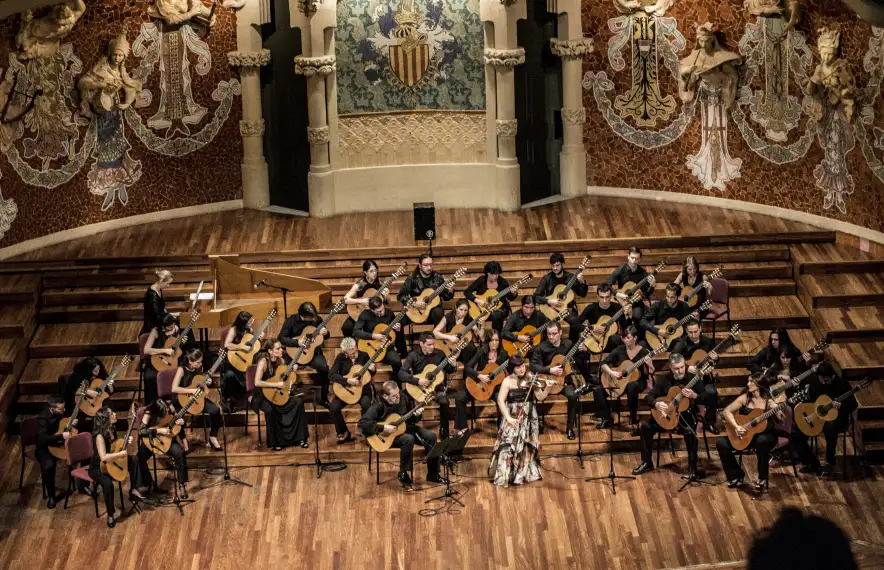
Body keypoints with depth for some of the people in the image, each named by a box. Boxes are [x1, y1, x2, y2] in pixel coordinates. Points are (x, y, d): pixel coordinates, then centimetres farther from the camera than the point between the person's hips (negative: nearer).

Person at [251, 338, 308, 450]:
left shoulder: (281, 361, 3)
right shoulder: (263, 361, -17)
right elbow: (257, 383, -27)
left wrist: (293, 372, -4)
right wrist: (276, 384, -27)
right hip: (263, 396, -6)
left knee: (298, 401, -15)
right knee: (270, 409, -37)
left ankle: (301, 438, -8)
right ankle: (274, 442, -19)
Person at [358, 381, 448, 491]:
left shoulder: (403, 397, -7)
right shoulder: (379, 406, -24)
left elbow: (411, 419, 8)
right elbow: (362, 423, -33)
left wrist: (416, 415, -15)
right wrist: (383, 428, -34)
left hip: (405, 427, 6)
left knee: (431, 436, -11)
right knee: (408, 439, -34)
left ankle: (433, 474, 0)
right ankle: (403, 476, -17)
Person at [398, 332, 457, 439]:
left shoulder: (439, 354, -1)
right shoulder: (413, 356, -9)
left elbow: (449, 370, 11)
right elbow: (401, 374, -18)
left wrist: (453, 365, -12)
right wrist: (417, 381, -28)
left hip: (436, 386, 1)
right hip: (419, 387, -1)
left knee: (444, 401, -30)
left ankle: (444, 433, -14)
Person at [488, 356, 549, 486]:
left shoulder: (531, 379, -2)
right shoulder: (508, 381, -6)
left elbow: (540, 397, -6)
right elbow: (500, 401, -13)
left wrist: (547, 389, -25)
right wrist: (508, 418, -22)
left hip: (529, 417, 2)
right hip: (513, 417, -2)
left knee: (527, 445, 2)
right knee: (509, 444, -12)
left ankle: (524, 473, 16)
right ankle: (505, 476, -9)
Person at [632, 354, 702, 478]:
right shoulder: (664, 380, 2)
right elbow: (649, 396, 3)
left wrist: (694, 396, -32)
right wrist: (656, 404, -20)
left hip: (687, 416, -4)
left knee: (690, 432, -35)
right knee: (646, 426, -15)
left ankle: (692, 469, -23)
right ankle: (647, 463, -1)